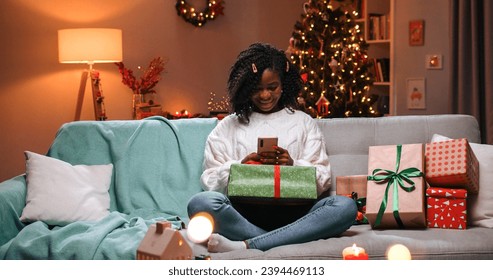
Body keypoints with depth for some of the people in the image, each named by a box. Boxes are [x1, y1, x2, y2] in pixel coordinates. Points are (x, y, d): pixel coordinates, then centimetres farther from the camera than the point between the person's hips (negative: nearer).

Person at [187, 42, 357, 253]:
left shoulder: (303, 123, 20)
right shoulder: (228, 127, 19)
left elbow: (323, 179, 10)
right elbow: (210, 180, 9)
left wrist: (293, 166, -8)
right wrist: (239, 167, -9)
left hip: (292, 212, 1)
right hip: (244, 214, -1)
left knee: (345, 206, -30)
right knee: (201, 203, -31)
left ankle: (245, 246, -34)